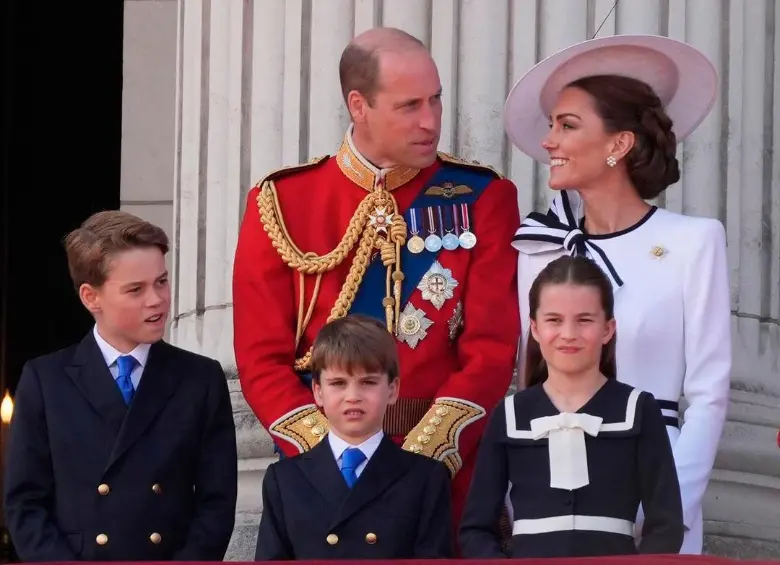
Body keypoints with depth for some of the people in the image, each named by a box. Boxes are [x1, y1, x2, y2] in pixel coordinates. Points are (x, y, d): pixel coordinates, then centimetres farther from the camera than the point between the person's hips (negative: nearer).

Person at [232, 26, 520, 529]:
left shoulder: (483, 199, 1)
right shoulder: (282, 203, 1)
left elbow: (492, 350, -6)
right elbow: (263, 358, -2)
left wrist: (418, 463, -16)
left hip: (448, 474, 0)